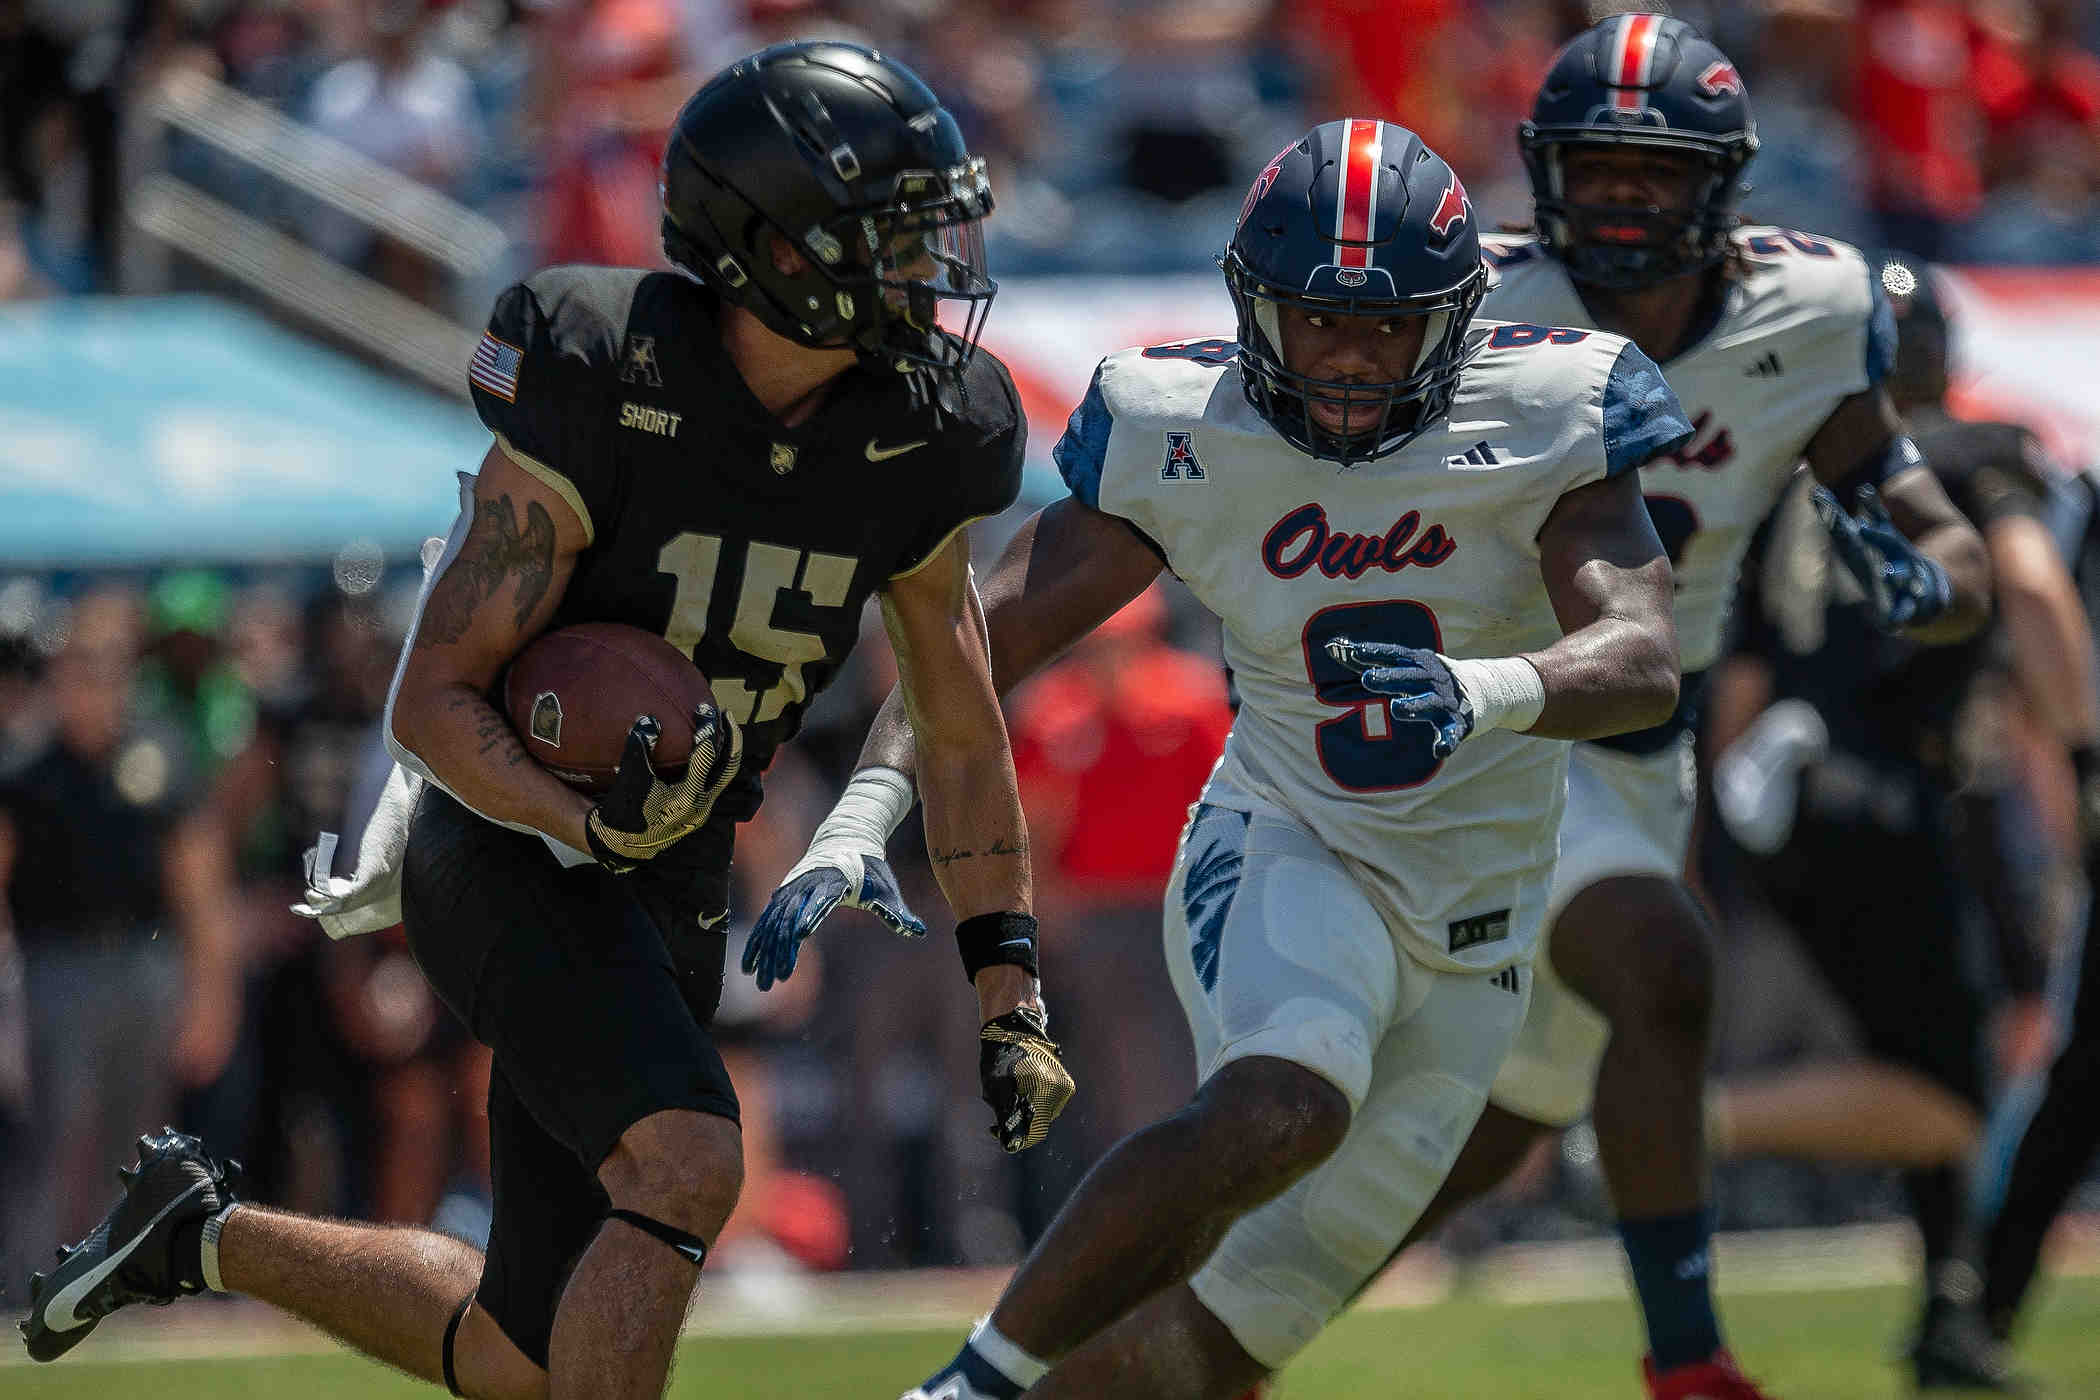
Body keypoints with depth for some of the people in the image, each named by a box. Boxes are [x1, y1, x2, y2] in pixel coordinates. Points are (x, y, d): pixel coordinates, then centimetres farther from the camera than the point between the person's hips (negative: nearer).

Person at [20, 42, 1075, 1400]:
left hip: (670, 885, 6)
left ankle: (207, 1235, 30)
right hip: (514, 845, -6)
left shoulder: (913, 447, -5)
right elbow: (433, 701, -16)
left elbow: (965, 740, 9)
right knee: (688, 1169, -31)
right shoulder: (596, 403, -20)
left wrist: (1011, 995, 6)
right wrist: (589, 824, -33)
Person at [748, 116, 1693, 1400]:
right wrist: (867, 814, -20)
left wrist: (1486, 694, -43)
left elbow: (1646, 663, -22)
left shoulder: (1539, 419, -11)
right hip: (1285, 857, -1)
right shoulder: (1188, 440, -7)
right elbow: (987, 632, -4)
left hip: (1471, 939, 1)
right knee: (1286, 1106, -36)